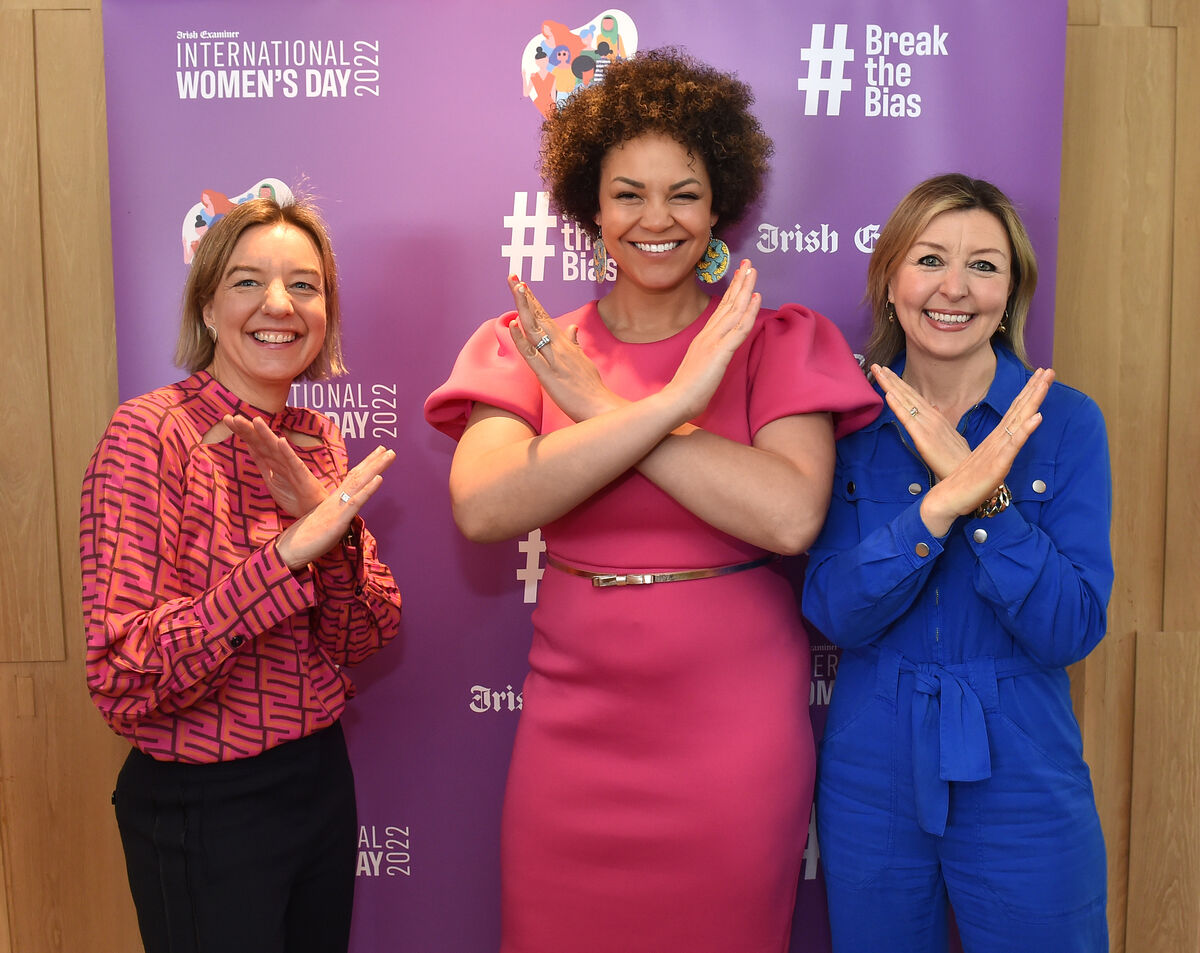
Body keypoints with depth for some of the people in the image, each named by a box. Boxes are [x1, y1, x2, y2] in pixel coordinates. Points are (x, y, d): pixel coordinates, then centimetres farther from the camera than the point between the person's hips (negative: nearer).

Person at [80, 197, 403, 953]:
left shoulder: (320, 439, 1)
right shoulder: (150, 432, -18)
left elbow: (367, 638, -2)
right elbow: (124, 683, -23)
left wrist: (333, 526, -20)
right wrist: (287, 552, -31)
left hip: (322, 778, 6)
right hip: (201, 809, -6)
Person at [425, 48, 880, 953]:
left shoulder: (776, 342, -2)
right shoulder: (528, 349, 1)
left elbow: (792, 516, -19)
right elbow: (481, 507, -17)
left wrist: (597, 407, -17)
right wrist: (672, 399, -22)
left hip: (734, 729, -1)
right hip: (577, 728, 1)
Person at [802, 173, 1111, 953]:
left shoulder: (1065, 422, -7)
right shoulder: (850, 426, -4)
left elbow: (1073, 630, -13)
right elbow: (836, 615, -13)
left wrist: (984, 493, -26)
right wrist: (942, 503, -27)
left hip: (1021, 786, -1)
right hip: (870, 780, 2)